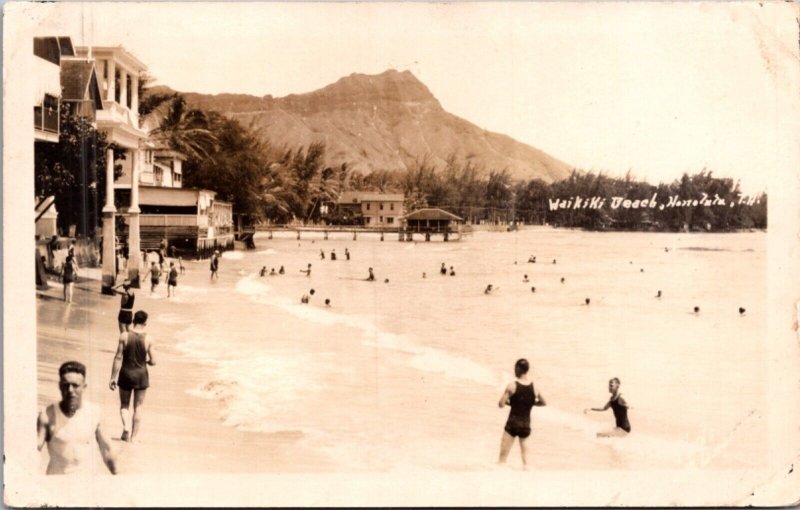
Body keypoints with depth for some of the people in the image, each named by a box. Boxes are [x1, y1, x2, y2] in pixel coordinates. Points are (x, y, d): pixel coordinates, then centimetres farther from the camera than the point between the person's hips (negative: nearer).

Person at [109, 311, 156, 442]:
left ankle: (126, 427, -8)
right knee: (138, 407, 11)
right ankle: (133, 436, 13)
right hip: (141, 375, 0)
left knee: (124, 405, 16)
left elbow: (118, 358, -8)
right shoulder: (149, 339, -9)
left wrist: (113, 377, -2)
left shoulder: (124, 336, -9)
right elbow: (153, 361, -8)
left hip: (126, 374, 0)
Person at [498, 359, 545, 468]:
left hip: (513, 423, -4)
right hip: (526, 425, 4)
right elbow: (543, 403, 13)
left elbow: (501, 404, -11)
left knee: (502, 458, 0)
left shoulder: (512, 386, -11)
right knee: (525, 457, 13)